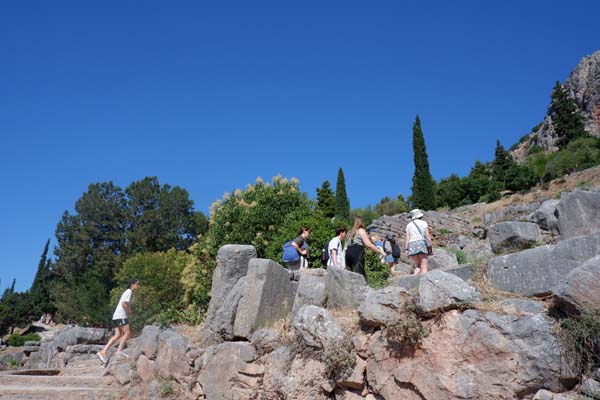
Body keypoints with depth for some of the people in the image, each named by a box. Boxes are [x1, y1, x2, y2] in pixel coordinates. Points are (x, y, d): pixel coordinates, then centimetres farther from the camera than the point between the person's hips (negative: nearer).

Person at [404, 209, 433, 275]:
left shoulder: (409, 225, 17)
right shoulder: (423, 223, 11)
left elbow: (407, 237, 6)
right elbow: (427, 235, -1)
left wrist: (406, 249, 0)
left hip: (412, 245, 3)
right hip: (422, 244, -3)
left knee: (418, 266, 17)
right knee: (424, 267, -6)